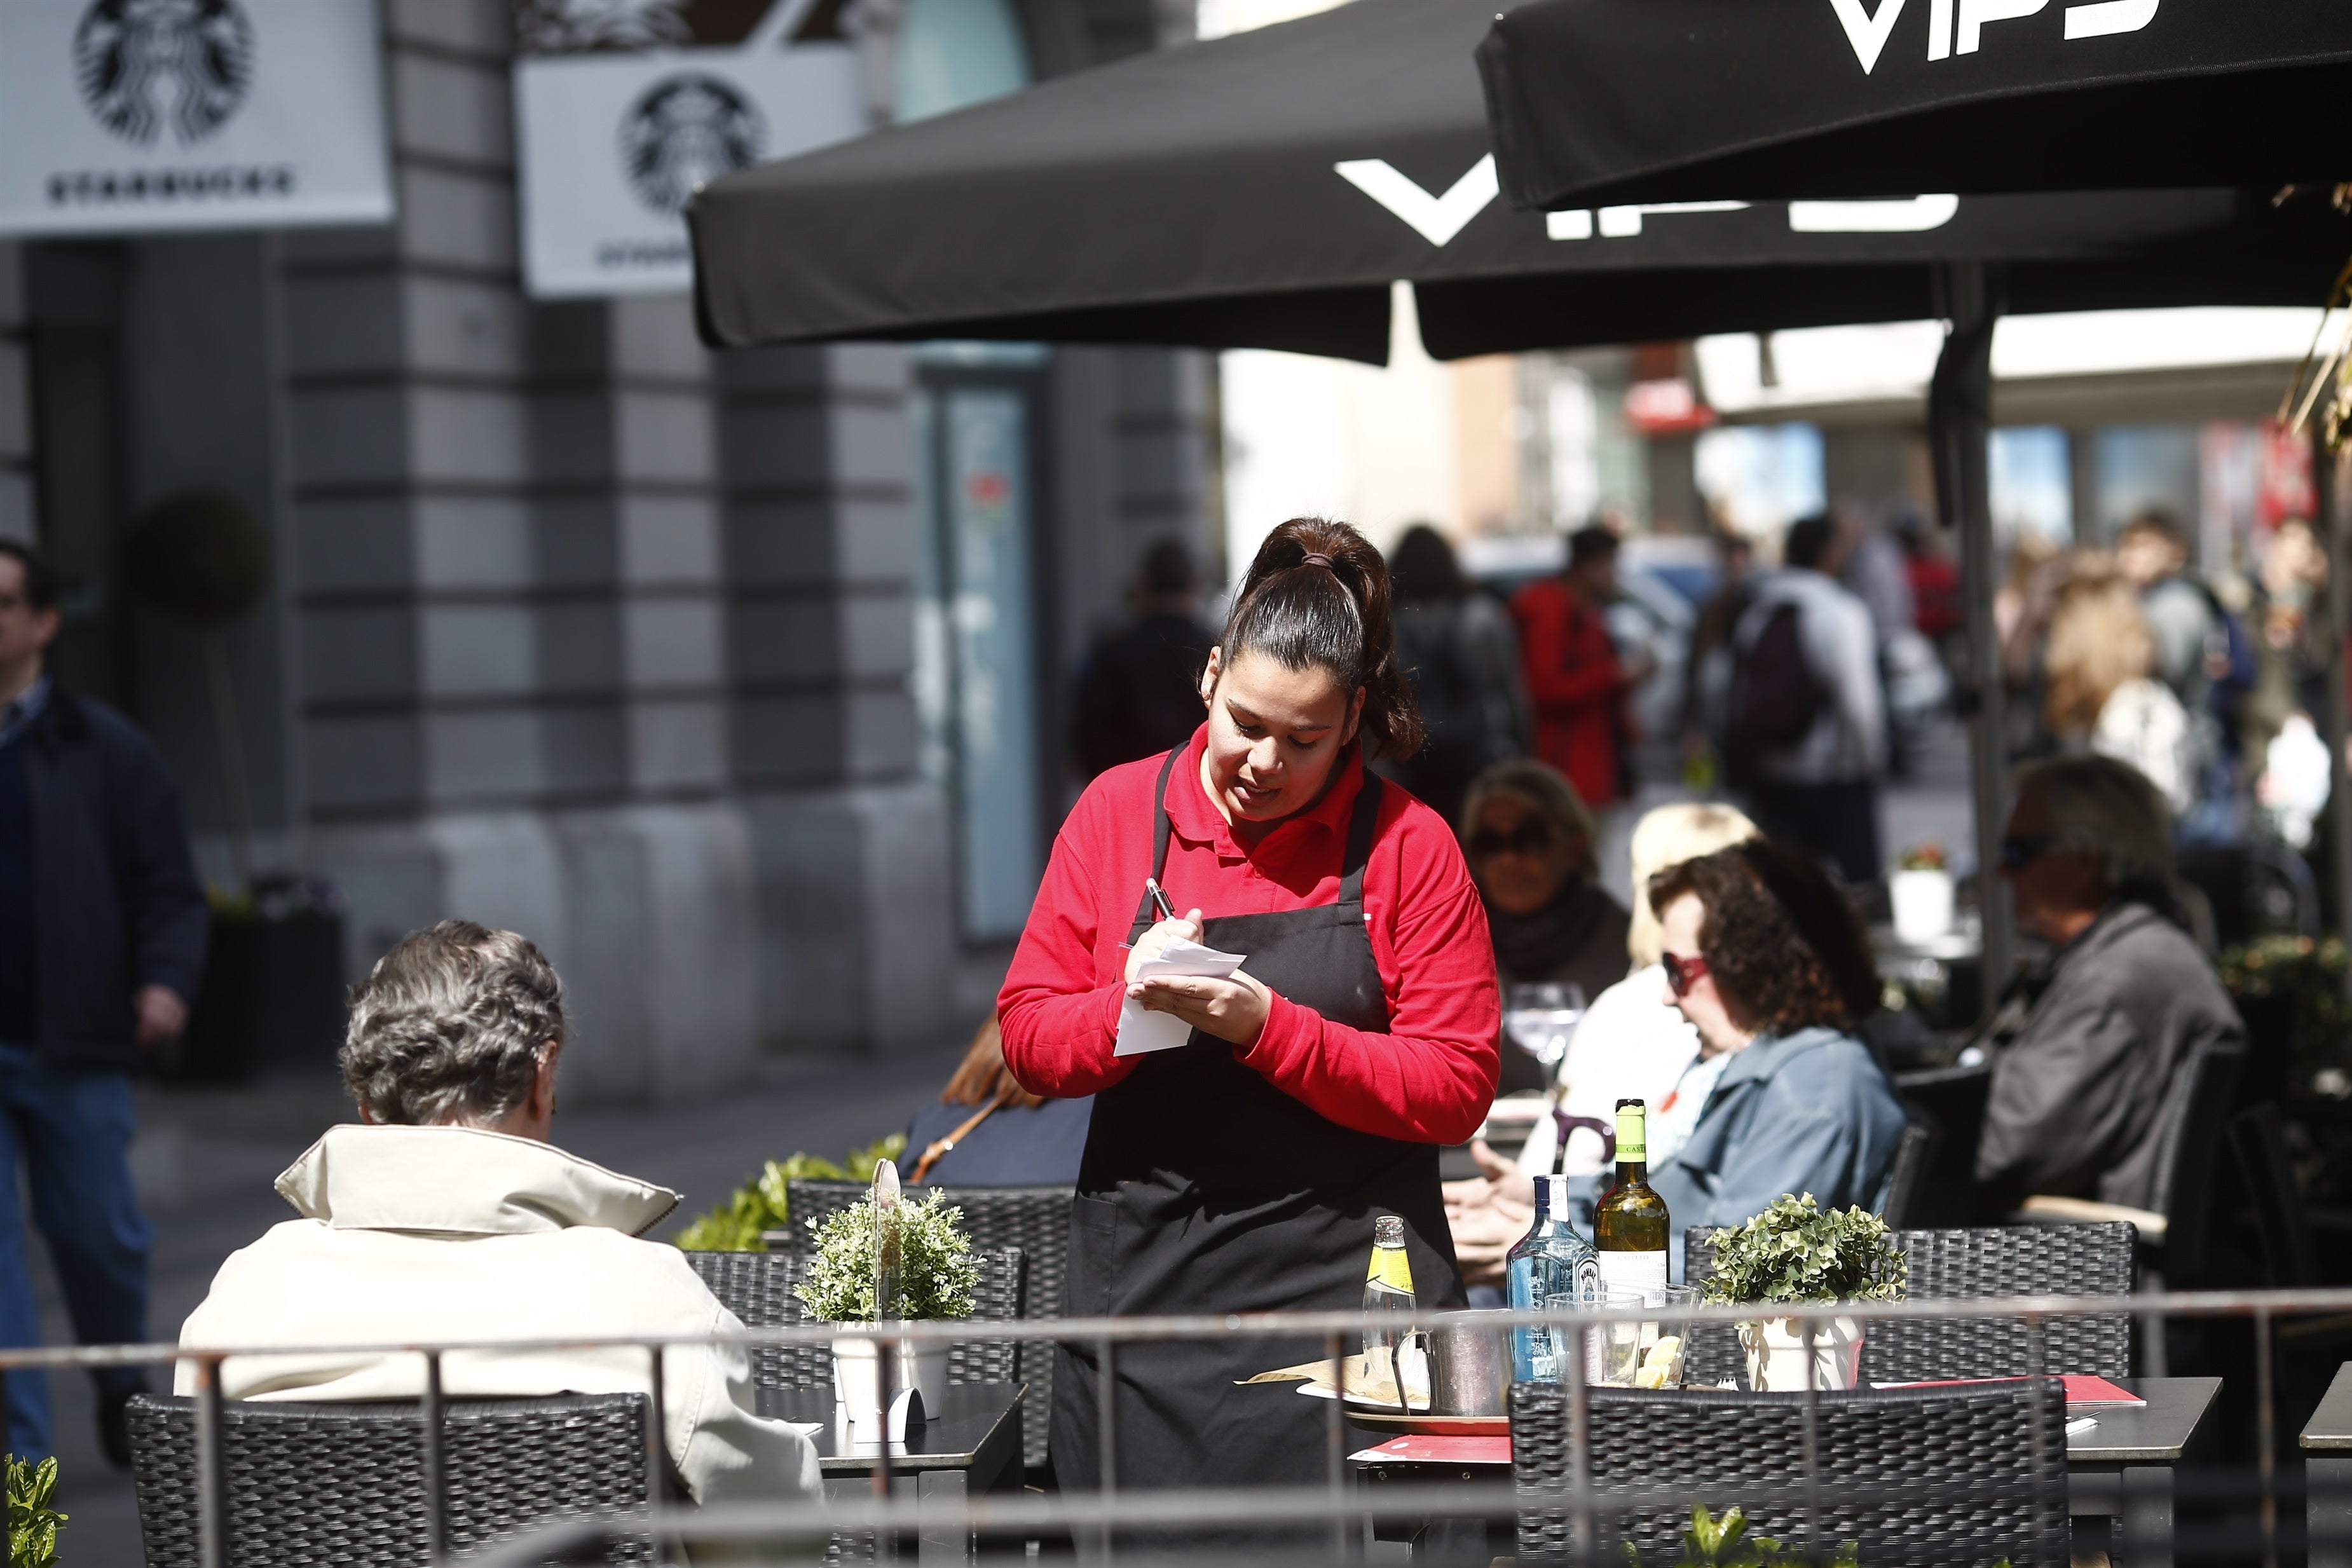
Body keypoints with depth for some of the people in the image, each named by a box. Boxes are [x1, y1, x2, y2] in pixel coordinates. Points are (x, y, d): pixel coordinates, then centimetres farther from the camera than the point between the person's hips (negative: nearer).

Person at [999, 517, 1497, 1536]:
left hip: (1342, 1289, -2)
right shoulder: (1118, 813, 6)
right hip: (1140, 1290, 2)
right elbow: (1029, 1038, 7)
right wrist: (1133, 1008, -14)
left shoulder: (1407, 847, -2)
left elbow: (1455, 1090, -7)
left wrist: (1270, 1028, -17)